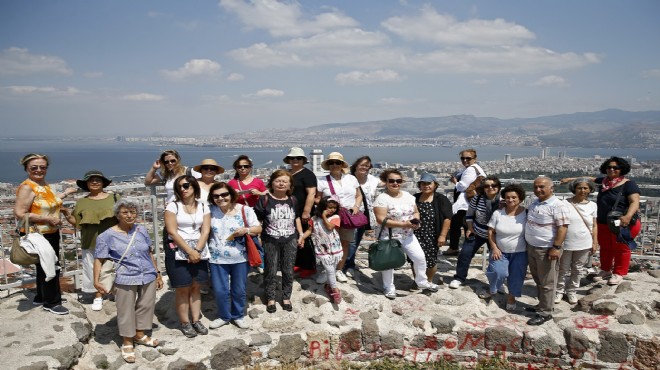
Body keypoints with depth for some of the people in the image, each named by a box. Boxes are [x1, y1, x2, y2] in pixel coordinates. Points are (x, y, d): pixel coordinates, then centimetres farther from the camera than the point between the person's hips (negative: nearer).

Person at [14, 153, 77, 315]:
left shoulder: (44, 184, 7)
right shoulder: (26, 187, -20)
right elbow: (20, 214, -26)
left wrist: (64, 194, 18)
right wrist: (49, 219, -24)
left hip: (51, 233, 9)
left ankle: (41, 297, 36)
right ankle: (51, 302, 16)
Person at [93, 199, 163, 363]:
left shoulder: (142, 230, 7)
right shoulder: (107, 235, -7)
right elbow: (99, 259, -8)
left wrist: (157, 273, 15)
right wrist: (96, 281, -20)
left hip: (148, 276, 5)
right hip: (125, 279, -4)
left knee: (146, 306, 14)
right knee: (126, 310, 5)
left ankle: (140, 334, 34)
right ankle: (127, 342, 21)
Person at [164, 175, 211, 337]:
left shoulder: (203, 207, 6)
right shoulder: (173, 206, -4)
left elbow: (205, 231, 0)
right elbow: (172, 232, -11)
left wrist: (197, 251, -14)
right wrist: (189, 251, -15)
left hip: (199, 251, 3)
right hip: (178, 252, -3)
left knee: (196, 287, 8)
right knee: (182, 289, 0)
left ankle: (196, 320, 16)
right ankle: (185, 323, 10)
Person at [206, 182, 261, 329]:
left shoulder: (245, 210, -7)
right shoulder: (210, 211, -1)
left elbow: (258, 228, -4)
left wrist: (246, 230, -22)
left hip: (240, 258, -1)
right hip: (217, 258, 1)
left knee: (239, 290, 12)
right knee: (220, 290, 7)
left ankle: (238, 316, 32)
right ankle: (224, 316, 30)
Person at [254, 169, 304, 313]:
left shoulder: (292, 200, 4)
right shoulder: (264, 199, -9)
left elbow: (297, 217, 17)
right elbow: (257, 219, -7)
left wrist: (301, 234, 14)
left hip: (290, 240, 3)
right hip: (270, 241, -3)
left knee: (288, 271, 11)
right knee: (271, 271, 7)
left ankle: (286, 297, 26)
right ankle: (270, 298, 23)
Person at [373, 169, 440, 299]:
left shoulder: (407, 195, 4)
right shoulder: (382, 198, -17)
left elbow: (416, 212, 12)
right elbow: (381, 220, -23)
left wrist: (416, 220, -13)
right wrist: (403, 224, -24)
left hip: (408, 235, 6)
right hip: (389, 237, -5)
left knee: (420, 257, 7)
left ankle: (422, 282, 29)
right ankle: (389, 288, 26)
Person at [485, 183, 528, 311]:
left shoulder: (526, 213, -10)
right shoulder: (497, 213, -6)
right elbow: (491, 231, -1)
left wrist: (530, 249, -6)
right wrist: (494, 248, -7)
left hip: (520, 253, 0)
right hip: (500, 251, 0)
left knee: (516, 276, 5)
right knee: (498, 272, -13)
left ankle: (511, 296, 31)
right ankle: (492, 289, 18)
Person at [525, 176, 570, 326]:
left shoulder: (558, 205, -16)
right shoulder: (534, 203, 10)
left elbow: (562, 228, -20)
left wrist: (556, 247, -24)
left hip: (546, 250, -8)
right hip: (531, 247, 8)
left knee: (546, 283, 1)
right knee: (538, 279, 18)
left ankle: (545, 312, 10)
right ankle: (542, 304, 32)